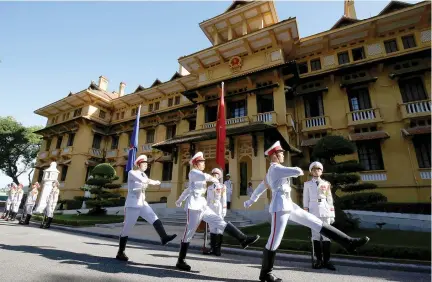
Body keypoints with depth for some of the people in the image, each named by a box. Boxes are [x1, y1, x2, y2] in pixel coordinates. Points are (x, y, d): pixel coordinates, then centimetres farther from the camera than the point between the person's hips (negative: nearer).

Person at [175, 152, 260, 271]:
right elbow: (204, 176, -29)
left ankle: (243, 239, -7)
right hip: (194, 207, -8)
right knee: (188, 233, -1)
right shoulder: (193, 172, -6)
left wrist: (179, 200, 42)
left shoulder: (198, 175, 21)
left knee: (220, 222, -2)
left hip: (202, 206, 8)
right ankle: (180, 262, 11)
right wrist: (216, 181, -12)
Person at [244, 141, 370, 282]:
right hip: (280, 207, -10)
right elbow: (298, 171, -23)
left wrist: (250, 201, 37)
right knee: (274, 241, -1)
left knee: (316, 222, 7)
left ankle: (348, 242, 13)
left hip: (289, 206, 10)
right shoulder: (276, 168, -12)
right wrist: (298, 170, 3)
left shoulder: (272, 171, 18)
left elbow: (260, 187, 27)